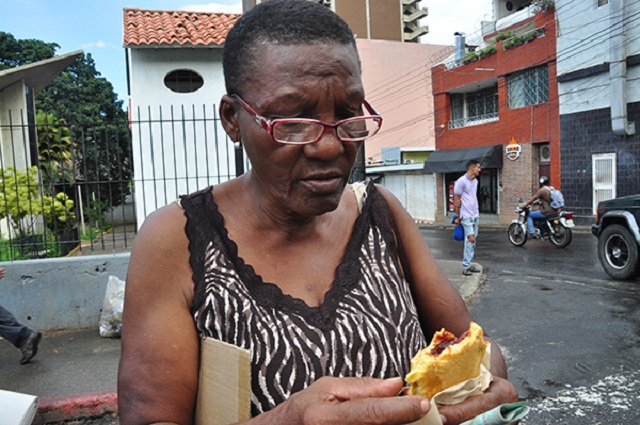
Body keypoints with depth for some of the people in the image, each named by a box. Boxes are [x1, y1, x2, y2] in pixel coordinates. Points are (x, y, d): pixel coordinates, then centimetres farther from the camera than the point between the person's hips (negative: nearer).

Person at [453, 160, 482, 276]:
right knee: (471, 239, -11)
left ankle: (469, 264, 17)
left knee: (472, 241, 10)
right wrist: (458, 217, -8)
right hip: (467, 216, -8)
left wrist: (477, 212, 16)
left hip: (475, 215, 8)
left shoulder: (475, 181, 12)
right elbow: (456, 200, -10)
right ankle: (466, 266, -4)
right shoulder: (461, 181, -13)